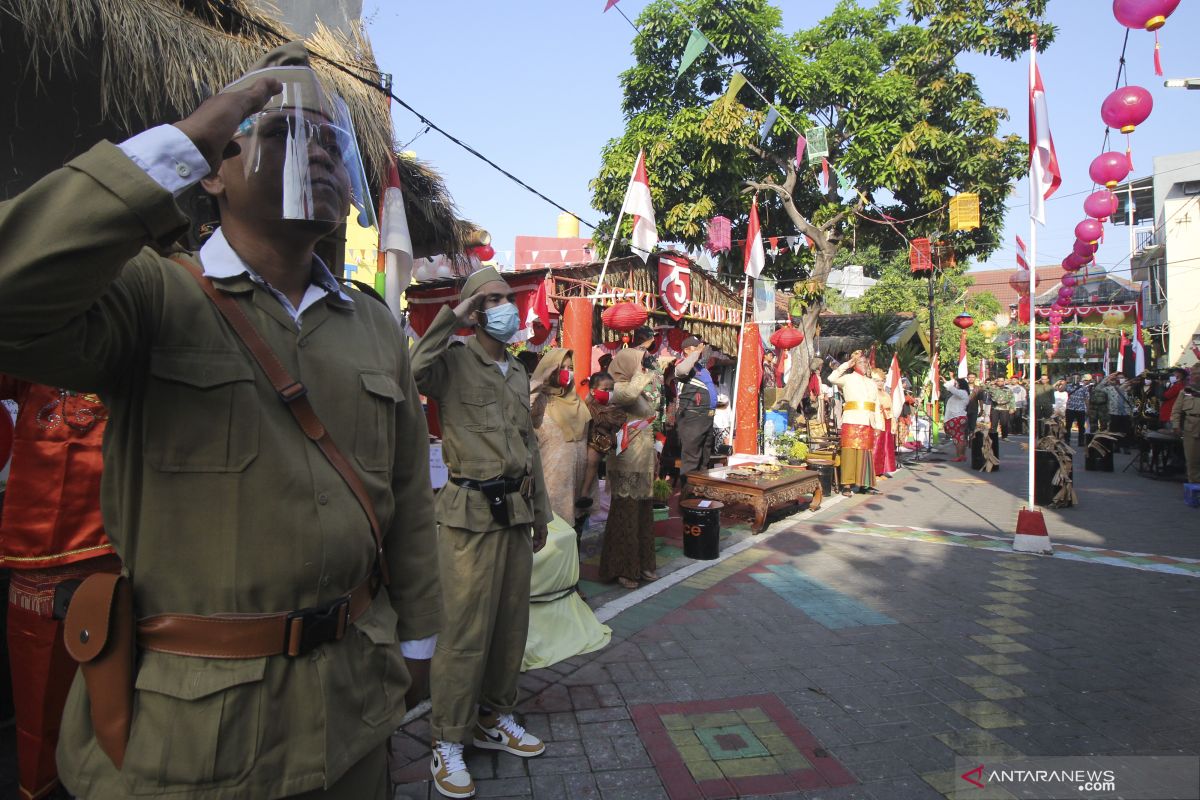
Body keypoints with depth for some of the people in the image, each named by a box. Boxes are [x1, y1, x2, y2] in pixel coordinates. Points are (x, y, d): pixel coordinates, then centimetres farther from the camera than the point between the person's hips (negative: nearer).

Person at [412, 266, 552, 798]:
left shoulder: (518, 372, 16)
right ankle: (447, 742, 17)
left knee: (511, 624, 15)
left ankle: (493, 719, 34)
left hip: (515, 512, 7)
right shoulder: (453, 363, -5)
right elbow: (412, 371, -29)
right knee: (465, 631, -1)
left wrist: (540, 513, 21)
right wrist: (451, 318, -19)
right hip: (470, 514, -7)